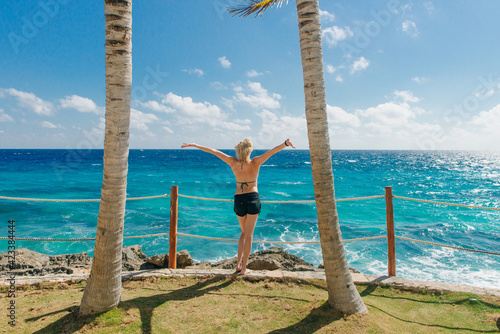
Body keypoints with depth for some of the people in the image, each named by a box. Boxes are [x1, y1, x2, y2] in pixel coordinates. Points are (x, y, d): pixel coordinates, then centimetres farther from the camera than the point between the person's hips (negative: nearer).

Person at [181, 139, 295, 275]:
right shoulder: (255, 163, -10)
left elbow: (213, 151, 0)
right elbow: (272, 151, -22)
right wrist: (286, 143, -34)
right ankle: (243, 268, 11)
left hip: (239, 200, 3)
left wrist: (194, 145, 7)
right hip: (253, 199, -3)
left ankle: (239, 263, 16)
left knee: (244, 233, 22)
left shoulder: (234, 163, -5)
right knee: (249, 235, 7)